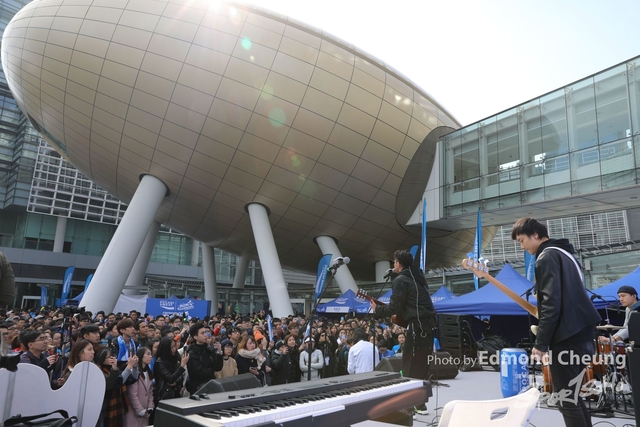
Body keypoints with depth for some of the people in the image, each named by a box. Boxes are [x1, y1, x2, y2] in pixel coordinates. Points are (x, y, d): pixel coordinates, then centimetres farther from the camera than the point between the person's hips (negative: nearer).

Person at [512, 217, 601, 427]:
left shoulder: (547, 257, -12)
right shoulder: (563, 253, 18)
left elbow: (551, 304, -20)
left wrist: (541, 343, -17)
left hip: (567, 338, -10)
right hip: (580, 333, 10)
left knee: (565, 400, -3)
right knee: (571, 395, 18)